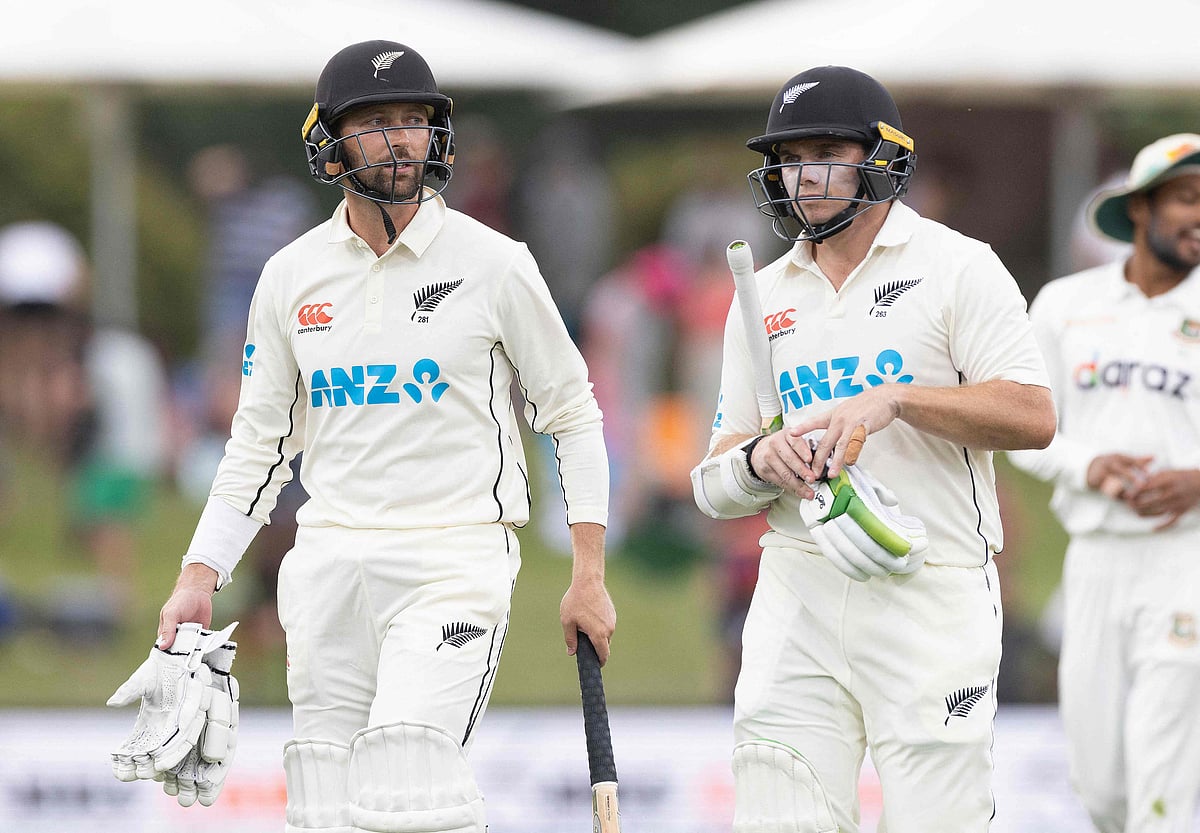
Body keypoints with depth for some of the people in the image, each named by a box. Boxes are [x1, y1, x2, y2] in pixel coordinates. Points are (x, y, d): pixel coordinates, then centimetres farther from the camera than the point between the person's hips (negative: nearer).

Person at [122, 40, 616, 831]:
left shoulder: (491, 263, -2)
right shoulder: (292, 276, 8)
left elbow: (573, 415, 3)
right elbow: (260, 442, 15)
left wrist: (589, 574, -2)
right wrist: (200, 576, 6)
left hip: (455, 558, -4)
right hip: (330, 560, 4)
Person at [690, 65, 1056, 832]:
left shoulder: (956, 267, 2)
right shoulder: (764, 297, 16)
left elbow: (1034, 417, -9)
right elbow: (714, 488, 14)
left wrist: (896, 400, -19)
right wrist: (760, 461, -9)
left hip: (932, 596, -4)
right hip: (798, 596, 4)